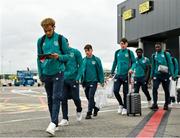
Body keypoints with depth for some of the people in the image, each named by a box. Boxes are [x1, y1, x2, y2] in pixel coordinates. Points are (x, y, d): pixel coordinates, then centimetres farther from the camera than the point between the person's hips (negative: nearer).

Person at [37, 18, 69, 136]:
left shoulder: (61, 39, -2)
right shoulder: (41, 41, 7)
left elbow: (68, 55, 1)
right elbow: (39, 58, 13)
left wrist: (58, 57, -18)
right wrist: (40, 74, 8)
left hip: (58, 73, -4)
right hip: (46, 73, 4)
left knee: (56, 98, -13)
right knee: (50, 99, 10)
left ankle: (53, 124, -16)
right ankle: (55, 123, 20)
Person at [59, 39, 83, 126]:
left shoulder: (75, 52, -2)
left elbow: (81, 65, -2)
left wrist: (78, 77, -12)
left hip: (73, 79, -3)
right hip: (63, 79, 3)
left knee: (75, 98, -1)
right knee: (63, 99, 0)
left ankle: (79, 111, 31)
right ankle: (65, 119, 7)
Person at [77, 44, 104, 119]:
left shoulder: (96, 59, -2)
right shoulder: (83, 60, 6)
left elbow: (100, 71, -1)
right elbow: (80, 70, 9)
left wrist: (102, 81, -3)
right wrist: (78, 79, -2)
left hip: (93, 81, -4)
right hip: (85, 81, 4)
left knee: (91, 97, -10)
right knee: (88, 97, 12)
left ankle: (89, 113, -5)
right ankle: (95, 108, 35)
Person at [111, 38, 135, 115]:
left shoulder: (130, 52, -1)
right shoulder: (117, 52, 10)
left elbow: (134, 62, -1)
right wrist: (112, 72, 15)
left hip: (126, 75, -3)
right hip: (118, 75, 3)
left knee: (125, 92, 4)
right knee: (115, 90, -6)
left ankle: (125, 108, 17)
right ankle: (121, 104, 18)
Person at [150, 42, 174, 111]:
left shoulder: (166, 54, -1)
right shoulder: (154, 55, 8)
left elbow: (170, 64, -2)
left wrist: (172, 74, -7)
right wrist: (152, 74, 11)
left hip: (165, 74, -1)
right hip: (157, 75, 2)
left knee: (166, 90, 8)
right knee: (154, 88, -15)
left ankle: (166, 104, 23)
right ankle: (155, 104, -12)